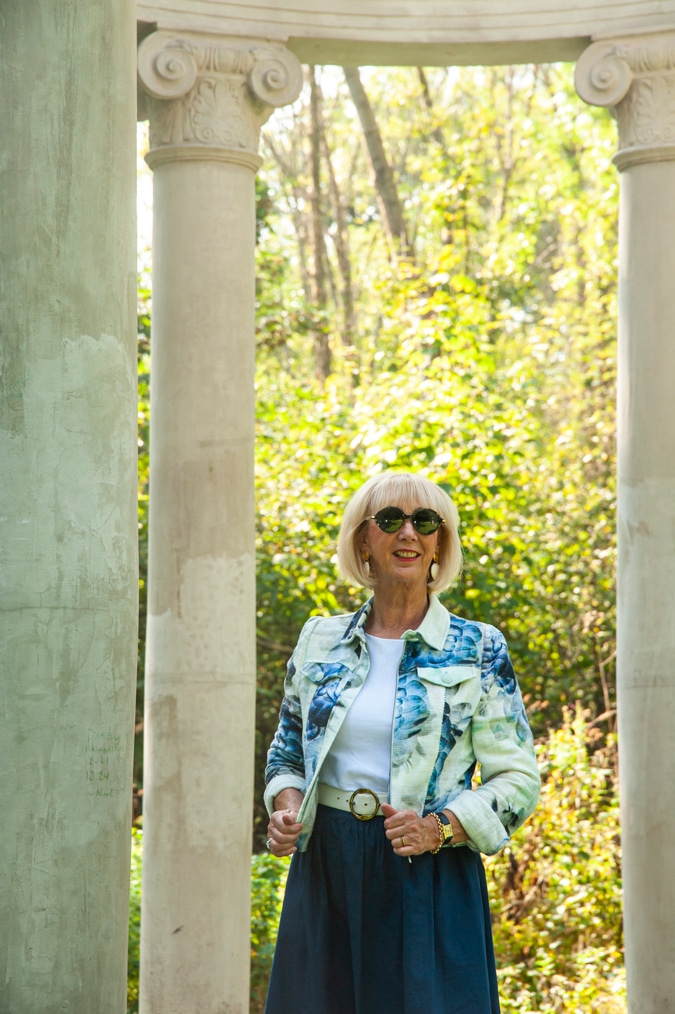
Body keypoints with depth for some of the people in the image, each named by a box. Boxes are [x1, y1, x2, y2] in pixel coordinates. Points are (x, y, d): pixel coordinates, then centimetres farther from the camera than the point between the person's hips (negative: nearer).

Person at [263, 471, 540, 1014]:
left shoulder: (478, 649, 0)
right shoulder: (320, 640, 9)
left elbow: (518, 778, -2)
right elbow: (287, 753, 19)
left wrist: (440, 827, -17)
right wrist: (287, 806, -2)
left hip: (430, 876, -3)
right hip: (326, 868, 3)